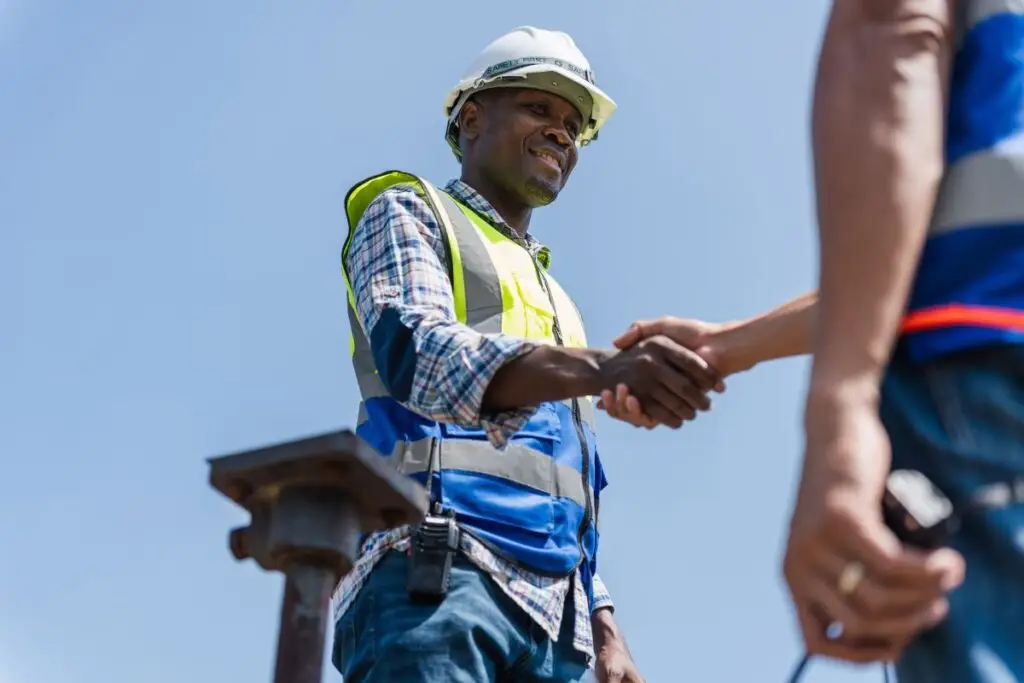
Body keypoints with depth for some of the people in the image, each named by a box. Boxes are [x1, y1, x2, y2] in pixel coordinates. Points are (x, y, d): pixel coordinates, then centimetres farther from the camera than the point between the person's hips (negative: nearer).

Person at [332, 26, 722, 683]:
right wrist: (604, 367, -26)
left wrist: (605, 629, 16)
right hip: (434, 574, -7)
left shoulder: (556, 300, 34)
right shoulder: (408, 212, 14)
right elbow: (416, 351, -10)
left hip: (554, 614, 7)